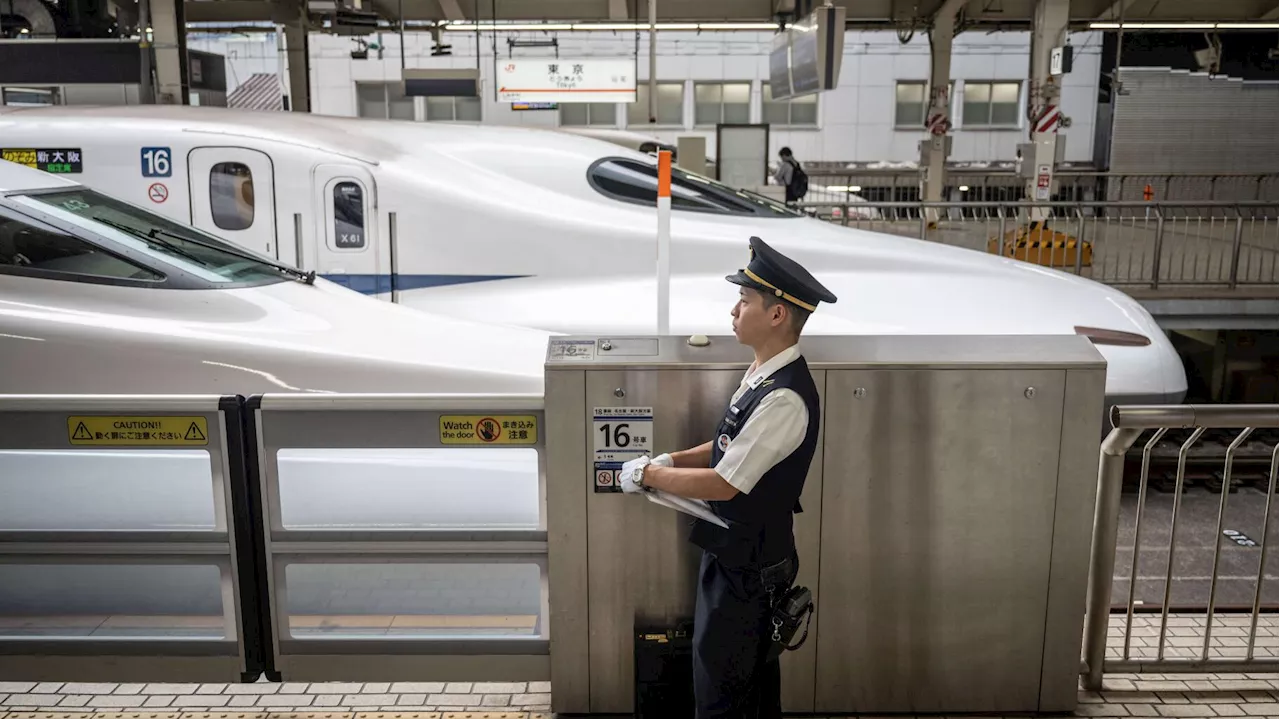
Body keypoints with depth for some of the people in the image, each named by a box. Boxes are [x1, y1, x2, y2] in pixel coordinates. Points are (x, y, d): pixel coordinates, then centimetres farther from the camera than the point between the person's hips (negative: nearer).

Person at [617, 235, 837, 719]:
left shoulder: (784, 398, -28)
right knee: (754, 675, 25)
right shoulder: (763, 374, 2)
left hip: (747, 562, -9)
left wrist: (647, 475, -14)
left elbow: (722, 484, -26)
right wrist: (672, 461, 0)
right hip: (738, 551, 9)